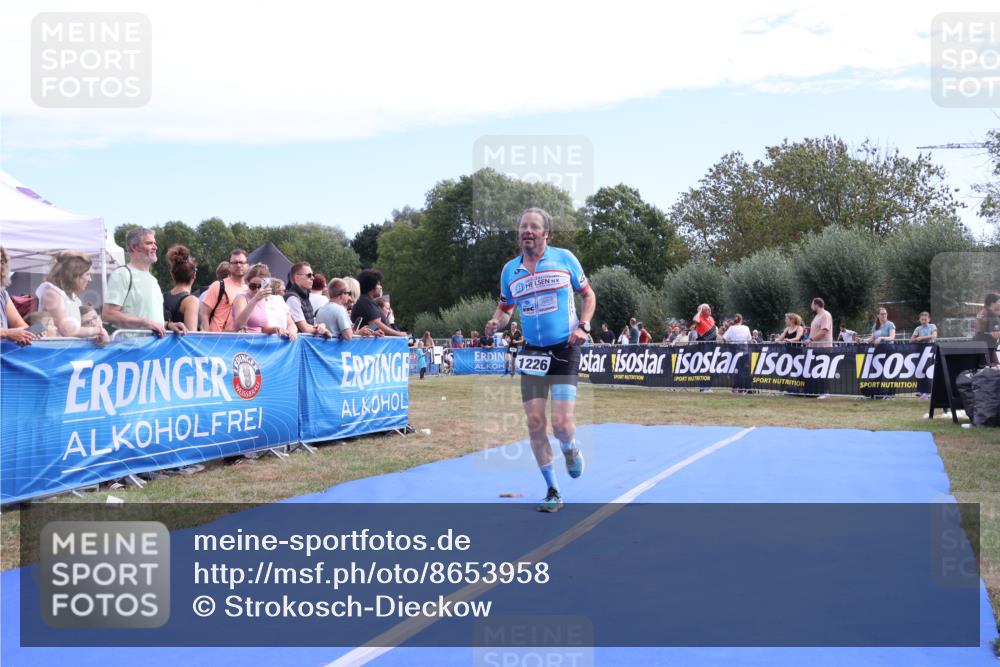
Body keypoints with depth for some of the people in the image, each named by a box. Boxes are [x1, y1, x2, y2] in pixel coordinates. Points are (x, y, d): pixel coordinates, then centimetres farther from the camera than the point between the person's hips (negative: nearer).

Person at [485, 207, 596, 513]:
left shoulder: (565, 258, -2)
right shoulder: (510, 270, 5)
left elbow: (588, 294, 8)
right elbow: (505, 308, 17)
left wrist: (583, 326, -8)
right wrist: (496, 323, -6)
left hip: (565, 350, -3)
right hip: (532, 352, 3)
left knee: (561, 423, -13)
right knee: (535, 423, -3)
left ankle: (570, 450, 26)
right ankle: (552, 491, 13)